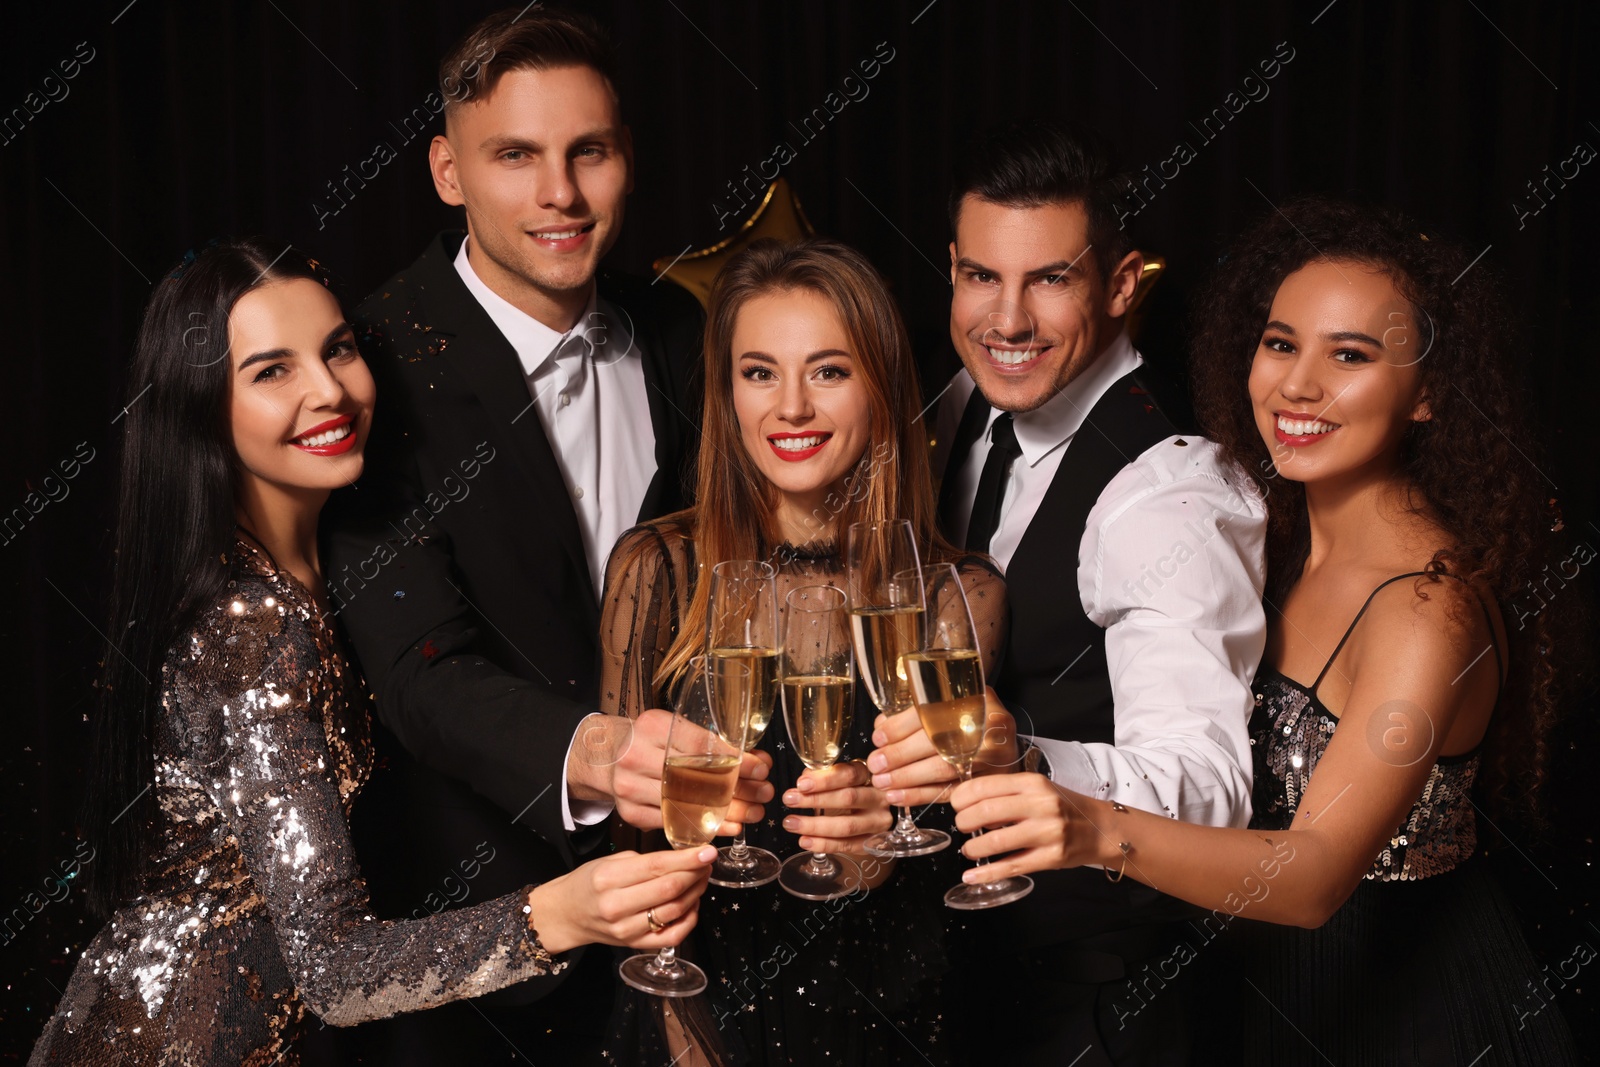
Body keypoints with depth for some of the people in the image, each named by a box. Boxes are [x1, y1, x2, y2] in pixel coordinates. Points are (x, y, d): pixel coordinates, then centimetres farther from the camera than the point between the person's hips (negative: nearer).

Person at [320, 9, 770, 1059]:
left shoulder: (675, 331, -2)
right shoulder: (379, 367, -20)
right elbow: (422, 674, -28)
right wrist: (587, 753, -47)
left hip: (657, 866, 5)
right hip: (467, 899, -4)